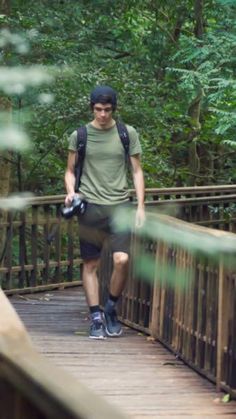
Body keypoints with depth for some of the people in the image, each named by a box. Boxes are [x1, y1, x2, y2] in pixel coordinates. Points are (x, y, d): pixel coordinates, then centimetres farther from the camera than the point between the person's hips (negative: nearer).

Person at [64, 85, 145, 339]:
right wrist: (70, 192, -7)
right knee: (90, 264, 1)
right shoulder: (79, 136, 5)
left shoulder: (128, 134, 5)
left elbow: (137, 171, 9)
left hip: (119, 204, 0)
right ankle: (96, 318, 9)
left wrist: (140, 206, 2)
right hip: (90, 206, 0)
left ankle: (111, 308, 8)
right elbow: (70, 171, 13)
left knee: (122, 259, -14)